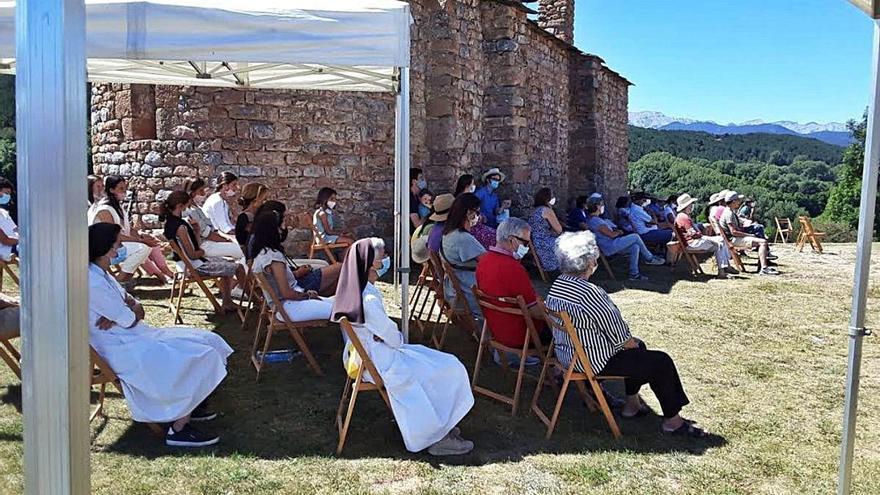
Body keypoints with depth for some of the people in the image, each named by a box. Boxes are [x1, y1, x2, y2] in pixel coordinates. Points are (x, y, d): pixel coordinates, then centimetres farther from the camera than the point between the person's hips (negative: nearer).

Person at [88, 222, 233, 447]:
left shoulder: (100, 274, 11)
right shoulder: (93, 283, -22)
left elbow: (134, 307, 9)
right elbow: (130, 320, -18)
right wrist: (135, 309, 4)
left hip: (133, 337, 10)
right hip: (123, 350, -10)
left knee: (207, 341, 4)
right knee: (198, 358, -18)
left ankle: (188, 408, 13)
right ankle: (178, 429, -10)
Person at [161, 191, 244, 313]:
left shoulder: (168, 221, 4)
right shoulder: (180, 226, -27)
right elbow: (192, 255, -23)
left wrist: (195, 229, -4)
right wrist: (202, 252, -5)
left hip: (183, 263, 11)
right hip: (195, 266, -11)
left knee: (227, 264, 26)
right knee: (239, 268, -6)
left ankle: (227, 303, 25)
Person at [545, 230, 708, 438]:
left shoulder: (557, 285, 1)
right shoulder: (589, 292, -29)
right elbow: (613, 329, -19)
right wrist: (629, 341, 3)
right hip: (594, 360, -10)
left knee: (639, 346, 28)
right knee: (661, 362, 1)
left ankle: (632, 404, 36)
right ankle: (672, 420, 14)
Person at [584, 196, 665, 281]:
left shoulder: (591, 219, 15)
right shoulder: (596, 220, -19)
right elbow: (611, 234, -19)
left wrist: (617, 231, 8)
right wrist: (619, 232, 1)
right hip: (610, 246, -10)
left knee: (635, 247, 3)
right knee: (635, 237, -7)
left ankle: (634, 273, 4)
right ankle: (649, 258, 10)